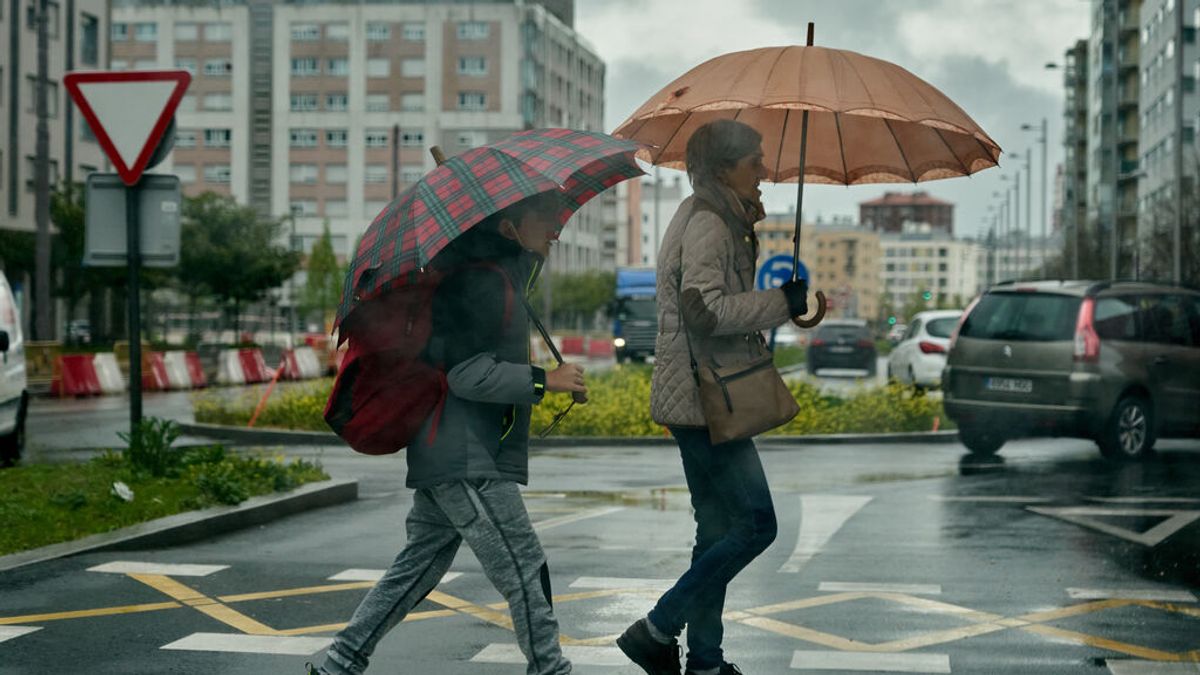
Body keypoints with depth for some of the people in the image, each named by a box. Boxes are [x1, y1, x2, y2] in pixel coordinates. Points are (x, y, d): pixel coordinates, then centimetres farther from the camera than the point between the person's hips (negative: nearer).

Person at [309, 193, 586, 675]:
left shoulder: (501, 272, 16)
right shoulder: (482, 279, -15)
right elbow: (467, 373, -20)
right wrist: (544, 381, -17)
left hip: (447, 455, 11)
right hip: (466, 461, -11)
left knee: (419, 566, 14)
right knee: (523, 568, -5)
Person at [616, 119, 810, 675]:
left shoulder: (716, 220, 19)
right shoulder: (706, 223, -14)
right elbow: (703, 310, -24)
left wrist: (781, 303, 16)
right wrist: (780, 304, -16)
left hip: (699, 398, 11)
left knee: (719, 531, 12)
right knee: (756, 524, -8)